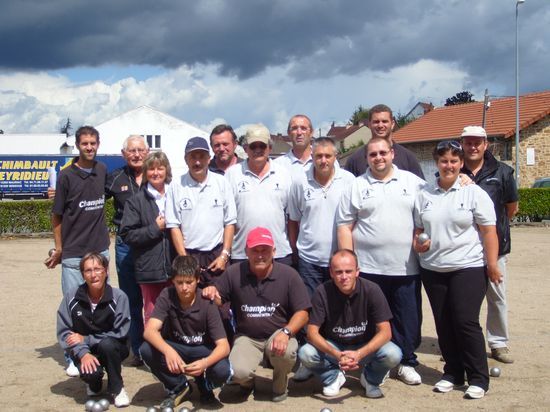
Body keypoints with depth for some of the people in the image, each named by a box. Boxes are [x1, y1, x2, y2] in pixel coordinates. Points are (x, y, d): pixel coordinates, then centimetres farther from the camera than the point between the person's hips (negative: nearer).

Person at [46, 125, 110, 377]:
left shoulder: (102, 171, 5)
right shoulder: (66, 176, -7)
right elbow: (57, 215, -2)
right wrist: (58, 248, -1)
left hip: (100, 249, 4)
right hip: (73, 253, -4)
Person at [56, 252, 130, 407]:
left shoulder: (119, 297, -15)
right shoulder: (71, 298, -10)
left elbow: (121, 333, -15)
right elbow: (63, 332, -9)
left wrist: (86, 339, -17)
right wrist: (83, 353, -25)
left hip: (111, 348, -1)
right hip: (84, 351, 1)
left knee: (107, 344, -35)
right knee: (90, 373, -31)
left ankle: (117, 388, -11)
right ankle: (94, 383, 9)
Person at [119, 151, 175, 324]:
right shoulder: (136, 201, 1)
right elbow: (127, 235, -4)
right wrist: (155, 229, -9)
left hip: (174, 268, 2)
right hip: (150, 269, -1)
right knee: (152, 316, 5)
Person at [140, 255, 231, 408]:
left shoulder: (207, 303, -22)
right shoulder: (167, 296, -18)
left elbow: (224, 346, -27)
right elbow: (150, 331, -30)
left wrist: (205, 363, -48)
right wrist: (168, 351, -51)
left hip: (202, 350, -2)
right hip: (175, 348, 2)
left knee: (222, 371, -33)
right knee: (146, 349, -29)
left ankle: (204, 384, 6)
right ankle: (179, 387, -2)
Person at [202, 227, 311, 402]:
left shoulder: (289, 275, -8)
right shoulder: (233, 273, -5)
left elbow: (302, 312, -8)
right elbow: (218, 301, 6)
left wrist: (286, 332, -26)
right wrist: (212, 294, -19)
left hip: (277, 334, 0)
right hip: (246, 337, 0)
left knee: (286, 352, -35)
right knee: (238, 372, -28)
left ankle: (279, 387, 3)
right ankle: (247, 382, 15)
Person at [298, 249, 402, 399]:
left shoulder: (371, 290, -19)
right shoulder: (322, 292, -18)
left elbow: (385, 332, -21)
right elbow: (312, 332, -19)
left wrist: (359, 354, -37)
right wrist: (336, 355, -37)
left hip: (365, 346, 0)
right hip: (332, 346, 0)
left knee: (393, 354, -30)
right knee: (305, 353, -29)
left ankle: (370, 379, 6)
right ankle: (333, 376, 4)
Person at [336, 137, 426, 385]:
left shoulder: (413, 182, 7)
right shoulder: (356, 187, 5)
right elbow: (344, 226, 3)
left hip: (407, 268, 1)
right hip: (369, 268, -1)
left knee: (409, 318, 7)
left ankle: (406, 363, 21)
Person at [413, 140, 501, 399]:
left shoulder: (474, 193, -3)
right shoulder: (424, 195, 9)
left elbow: (489, 231, -5)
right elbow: (418, 229, 17)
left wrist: (492, 265, -10)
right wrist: (417, 243, -4)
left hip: (468, 268, -4)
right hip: (433, 269, 4)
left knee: (466, 322, -8)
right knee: (444, 324, 8)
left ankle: (478, 378, 4)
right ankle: (452, 373, 22)